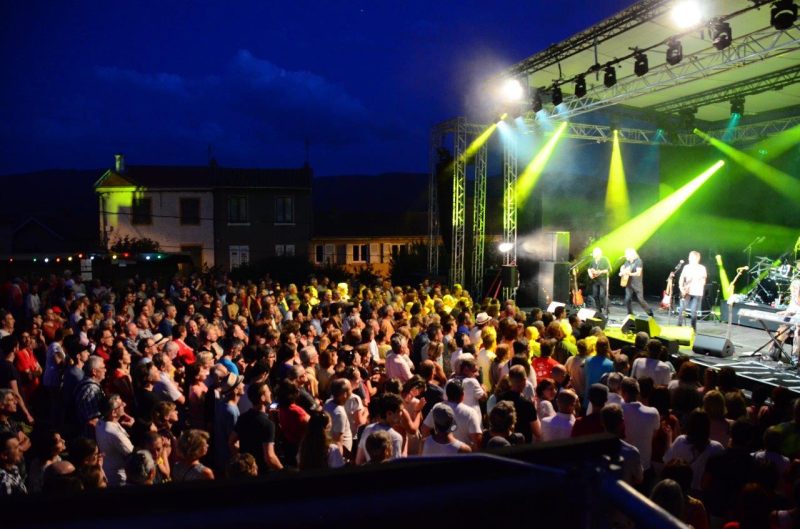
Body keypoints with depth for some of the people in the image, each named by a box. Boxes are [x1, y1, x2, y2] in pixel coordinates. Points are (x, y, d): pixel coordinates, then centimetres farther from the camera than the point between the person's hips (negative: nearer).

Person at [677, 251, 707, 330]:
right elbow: (681, 278, 7)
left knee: (693, 311, -2)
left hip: (697, 293, -3)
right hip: (687, 292, 3)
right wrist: (681, 288, -7)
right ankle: (679, 326, 5)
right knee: (681, 309, -3)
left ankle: (693, 328, 9)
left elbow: (703, 282, -3)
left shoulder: (702, 268, 0)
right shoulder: (686, 267, 8)